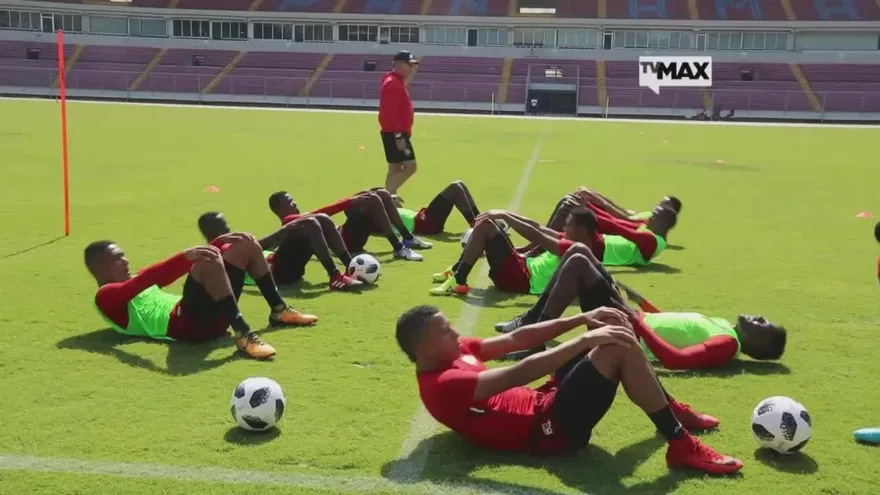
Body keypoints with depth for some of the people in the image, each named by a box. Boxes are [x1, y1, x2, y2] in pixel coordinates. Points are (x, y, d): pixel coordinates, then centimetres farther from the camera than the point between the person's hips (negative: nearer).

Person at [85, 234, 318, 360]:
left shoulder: (137, 282, 33)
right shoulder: (106, 296, 3)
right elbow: (143, 281, -16)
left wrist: (219, 241, 13)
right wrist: (185, 257, -32)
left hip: (209, 316, 9)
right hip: (185, 324, -9)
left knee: (246, 244, 13)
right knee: (209, 259, -34)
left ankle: (278, 311, 14)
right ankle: (243, 335, -39)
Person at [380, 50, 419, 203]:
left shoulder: (397, 82, 17)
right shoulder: (392, 83, -16)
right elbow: (390, 113, -23)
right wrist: (398, 135, -26)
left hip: (396, 132, 10)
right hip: (395, 133, -10)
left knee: (396, 168, 11)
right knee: (410, 166, -12)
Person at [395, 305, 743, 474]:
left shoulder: (453, 353, 8)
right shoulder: (443, 385, -21)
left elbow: (516, 339, 7)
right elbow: (520, 374, -28)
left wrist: (583, 320, -1)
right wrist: (586, 340, -28)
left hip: (543, 404, 10)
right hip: (549, 428, -10)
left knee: (614, 333, 8)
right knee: (620, 348, -22)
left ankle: (669, 411, 22)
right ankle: (681, 446, -14)